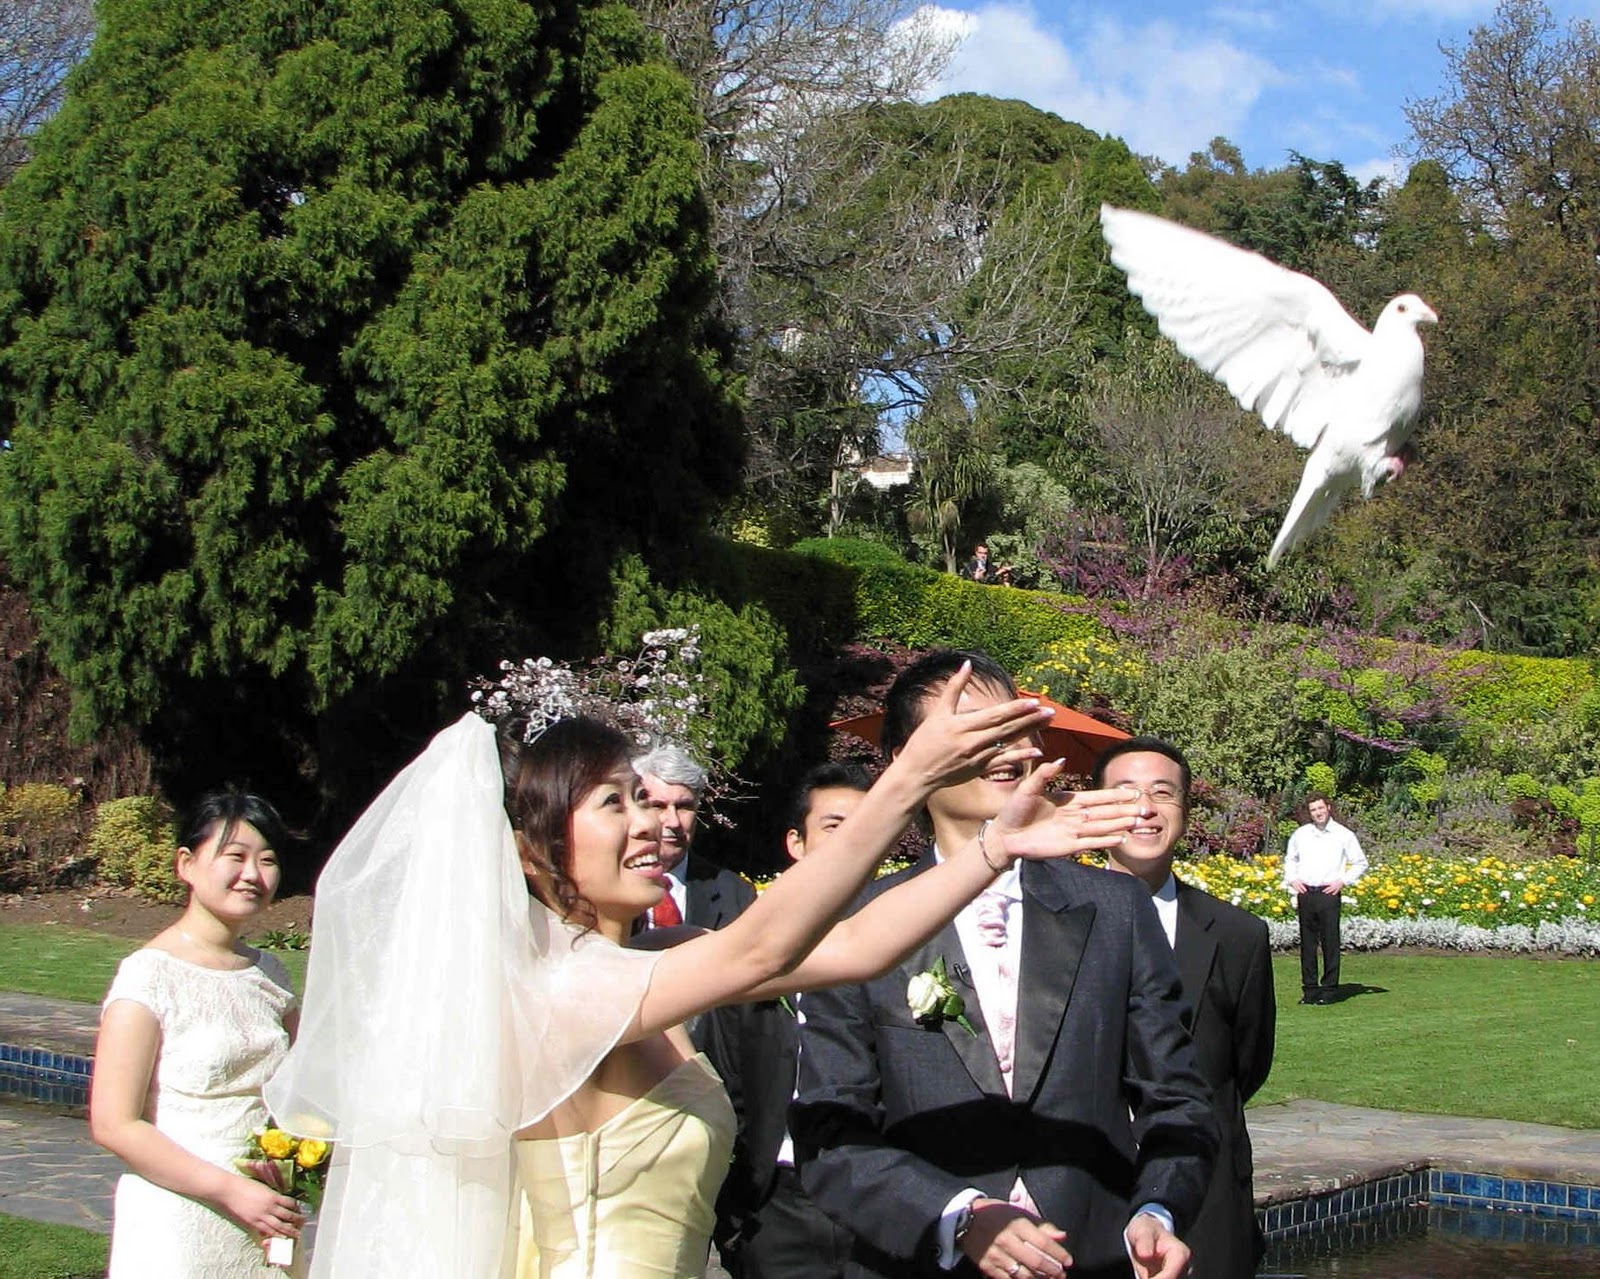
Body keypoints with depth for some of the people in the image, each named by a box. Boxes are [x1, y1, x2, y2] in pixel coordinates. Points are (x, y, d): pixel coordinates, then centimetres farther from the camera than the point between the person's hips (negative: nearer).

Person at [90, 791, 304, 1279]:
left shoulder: (268, 974, 8)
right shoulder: (151, 974, -10)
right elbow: (114, 1124, -14)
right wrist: (232, 1191, -16)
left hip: (263, 1223, 5)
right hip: (176, 1226, -5)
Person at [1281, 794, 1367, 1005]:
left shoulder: (1344, 835, 3)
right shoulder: (1300, 834, 11)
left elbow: (1360, 863, 9)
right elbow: (1290, 859, 25)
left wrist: (1342, 881, -3)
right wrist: (1292, 880, 9)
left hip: (1329, 893, -3)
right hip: (1305, 893, 3)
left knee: (1330, 942, -4)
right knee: (1307, 942, 4)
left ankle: (1329, 988, 2)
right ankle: (1310, 989, 9)